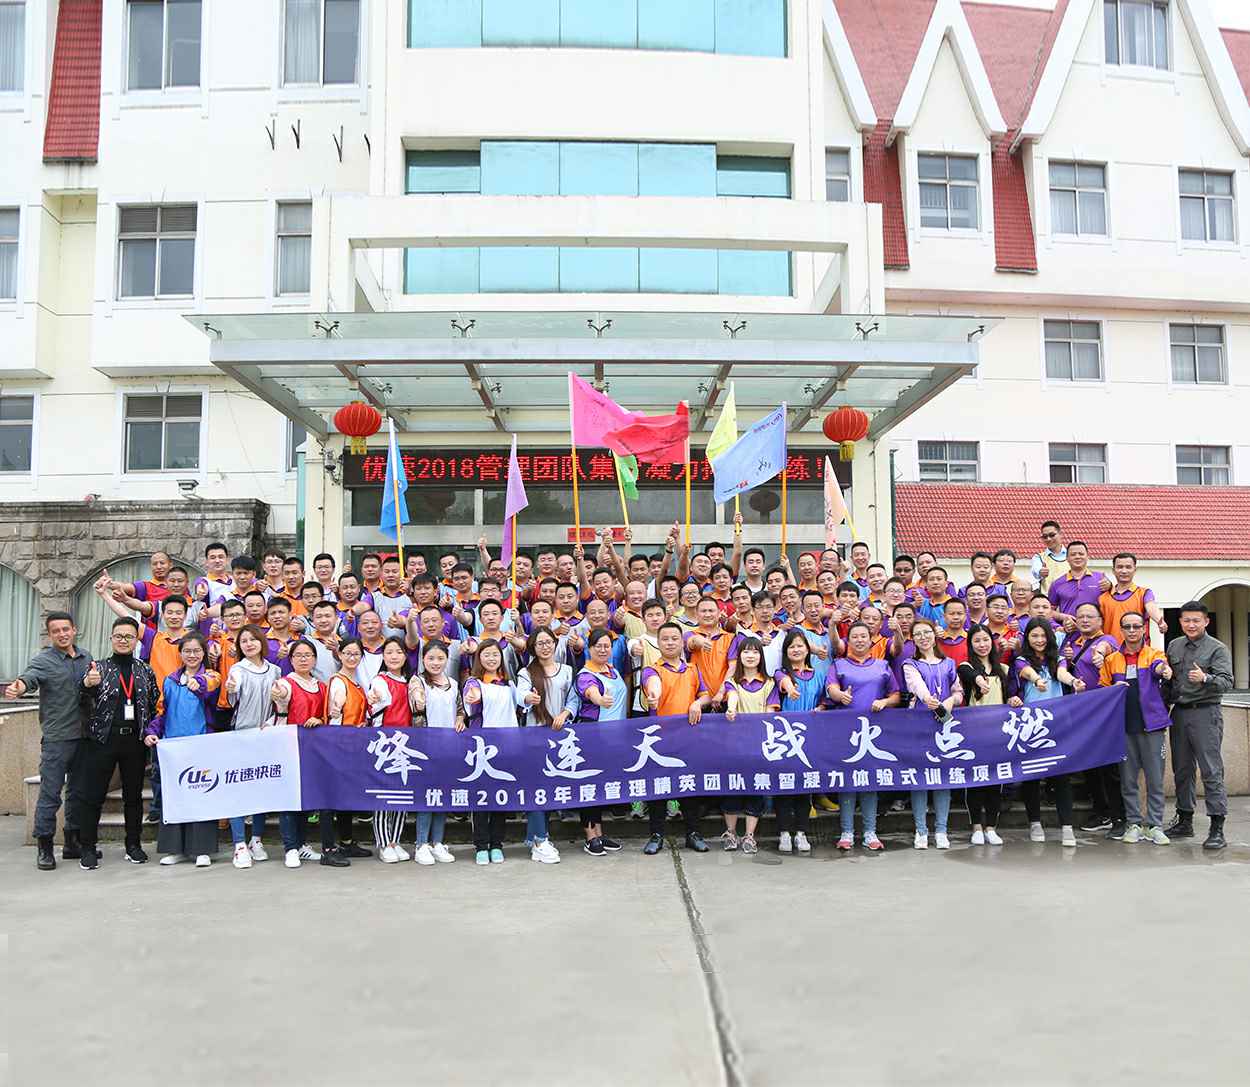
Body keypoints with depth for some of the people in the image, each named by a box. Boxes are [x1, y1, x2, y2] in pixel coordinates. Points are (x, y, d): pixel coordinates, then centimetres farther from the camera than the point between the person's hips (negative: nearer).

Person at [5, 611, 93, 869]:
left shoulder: (86, 658, 12)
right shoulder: (43, 659, -6)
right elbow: (30, 677, -27)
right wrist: (18, 688, -46)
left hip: (84, 736, 6)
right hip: (56, 738, -5)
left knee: (79, 791, 13)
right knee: (50, 792, -4)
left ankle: (73, 843, 24)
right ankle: (44, 848, 6)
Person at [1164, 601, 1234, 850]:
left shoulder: (1217, 649, -4)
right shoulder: (1174, 646, 12)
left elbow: (1226, 682, -14)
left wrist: (1205, 678, -32)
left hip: (1205, 713, -6)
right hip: (1179, 713, 6)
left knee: (1212, 771, -7)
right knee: (1182, 770, 12)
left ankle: (1217, 829, -6)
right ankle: (1184, 821, 23)